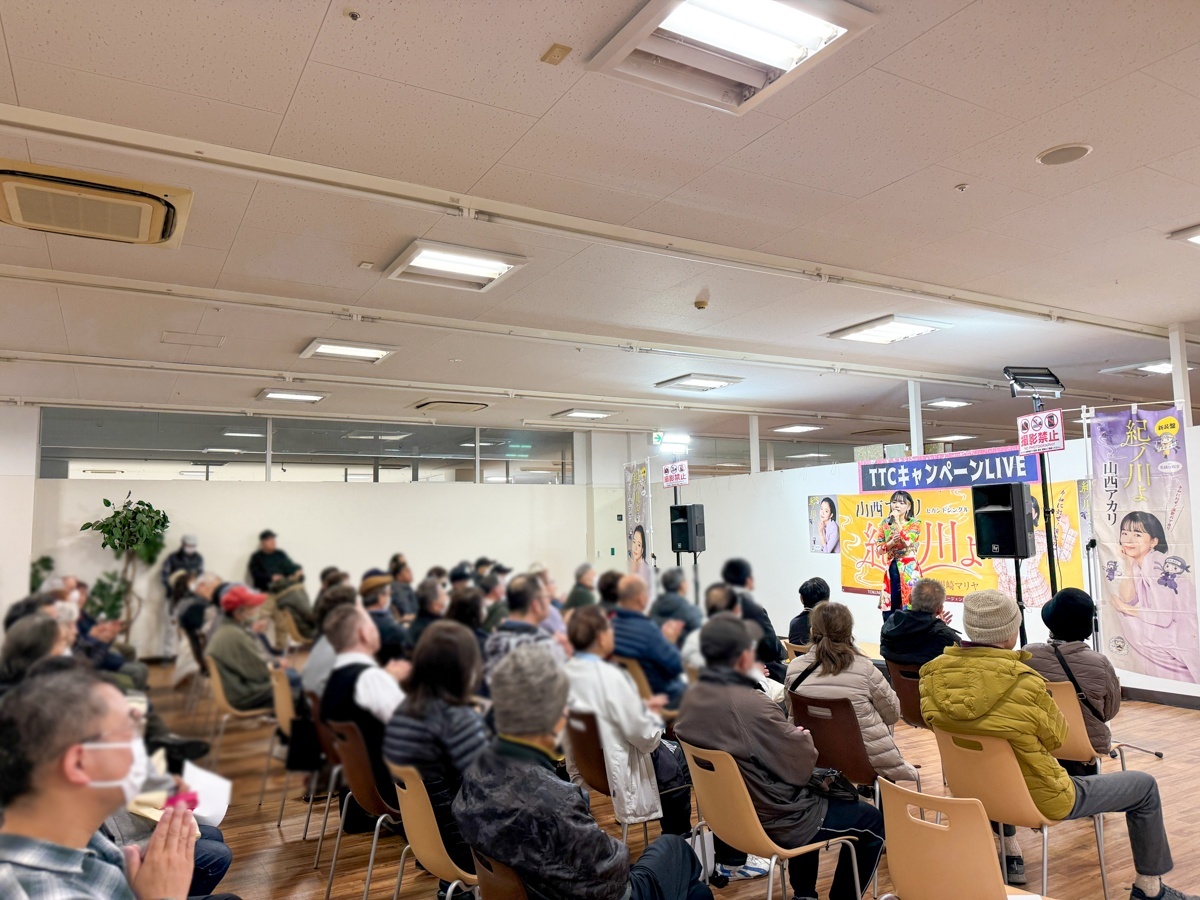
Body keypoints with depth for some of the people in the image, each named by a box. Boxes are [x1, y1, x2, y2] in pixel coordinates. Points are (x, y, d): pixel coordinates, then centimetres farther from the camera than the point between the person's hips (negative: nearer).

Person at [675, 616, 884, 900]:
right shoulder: (753, 705, -34)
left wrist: (789, 733, 8)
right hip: (772, 821, -8)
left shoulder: (691, 698, -8)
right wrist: (804, 738, -1)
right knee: (873, 820, 12)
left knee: (815, 793, 34)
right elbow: (802, 766, -21)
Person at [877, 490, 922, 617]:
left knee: (910, 606, -5)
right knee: (889, 607, 3)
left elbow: (908, 542, -19)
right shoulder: (885, 523, 7)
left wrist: (897, 521, -15)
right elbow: (879, 549, 4)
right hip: (891, 568, 3)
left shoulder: (914, 523, -1)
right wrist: (892, 542, -15)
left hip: (908, 568, -3)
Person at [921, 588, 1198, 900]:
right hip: (1042, 800, -5)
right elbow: (1055, 738, -12)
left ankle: (1009, 854, 44)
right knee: (1144, 786, 16)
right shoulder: (1025, 684, -33)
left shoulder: (933, 675, -17)